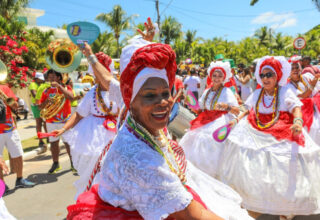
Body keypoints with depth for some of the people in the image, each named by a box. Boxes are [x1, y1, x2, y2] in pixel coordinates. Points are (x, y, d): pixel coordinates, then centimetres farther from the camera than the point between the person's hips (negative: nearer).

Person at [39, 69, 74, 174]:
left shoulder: (66, 87, 0)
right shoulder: (46, 91, 9)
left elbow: (71, 97, -22)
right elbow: (40, 107, 7)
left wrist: (58, 86, -22)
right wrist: (46, 101, -14)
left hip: (65, 120, -4)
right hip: (51, 121, 4)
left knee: (68, 142, -1)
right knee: (53, 142, 9)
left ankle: (73, 162, 14)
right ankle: (55, 164, 23)